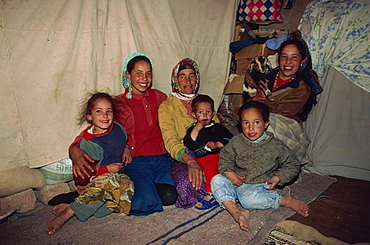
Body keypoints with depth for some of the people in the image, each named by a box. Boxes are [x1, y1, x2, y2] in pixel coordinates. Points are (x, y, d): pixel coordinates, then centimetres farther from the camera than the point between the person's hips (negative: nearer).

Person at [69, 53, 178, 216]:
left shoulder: (158, 97, 16)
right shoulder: (118, 103, 6)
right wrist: (75, 149, -21)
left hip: (162, 158, 3)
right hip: (135, 161, -2)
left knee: (169, 195, -23)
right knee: (145, 202, -25)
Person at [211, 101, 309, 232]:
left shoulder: (275, 146, -6)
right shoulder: (236, 141, -1)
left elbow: (293, 164, 4)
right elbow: (225, 158, 8)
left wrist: (278, 178, -10)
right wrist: (229, 173, -11)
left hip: (259, 185, -4)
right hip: (237, 182, 4)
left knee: (249, 198, -35)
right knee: (217, 180, -19)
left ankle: (288, 200, -15)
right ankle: (236, 211, -33)